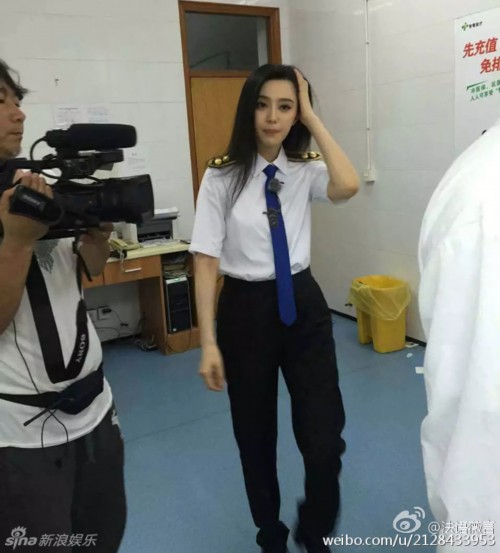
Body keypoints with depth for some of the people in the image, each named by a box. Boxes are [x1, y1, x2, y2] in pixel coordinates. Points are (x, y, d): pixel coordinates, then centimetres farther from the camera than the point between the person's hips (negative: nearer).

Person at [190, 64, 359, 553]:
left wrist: (312, 119, -15)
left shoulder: (307, 169, -1)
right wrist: (208, 343, -12)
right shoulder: (222, 176, -8)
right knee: (255, 437, 16)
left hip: (304, 305, 2)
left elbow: (348, 187, -24)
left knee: (325, 440, 0)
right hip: (245, 311, -1)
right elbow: (205, 260, -9)